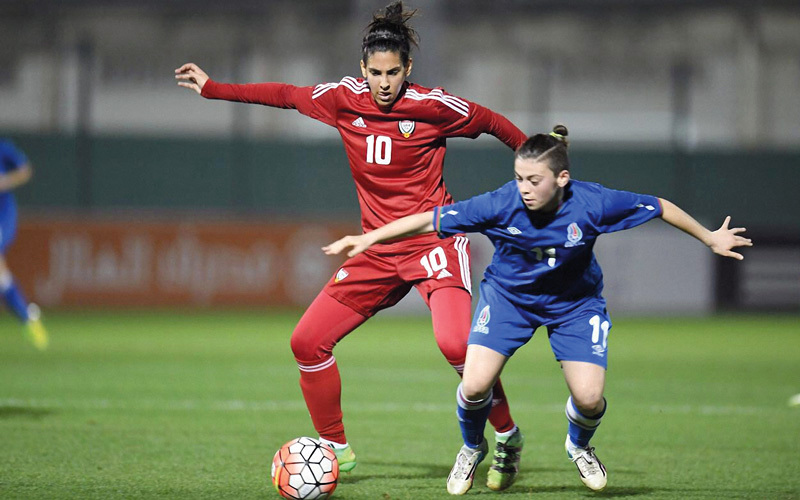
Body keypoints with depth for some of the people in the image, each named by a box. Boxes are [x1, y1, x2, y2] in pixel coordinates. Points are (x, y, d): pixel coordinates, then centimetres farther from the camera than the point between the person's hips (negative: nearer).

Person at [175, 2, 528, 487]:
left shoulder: (432, 105, -12)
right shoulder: (345, 98, -1)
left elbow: (491, 121, 4)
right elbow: (285, 95, 14)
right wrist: (211, 88, 18)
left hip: (435, 241, -5)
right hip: (378, 249, 5)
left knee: (456, 343, -29)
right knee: (308, 342, -1)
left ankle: (508, 435, -7)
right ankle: (335, 448, 16)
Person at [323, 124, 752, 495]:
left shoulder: (592, 203, -29)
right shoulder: (501, 205, -30)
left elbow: (660, 208, -14)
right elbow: (430, 220, -23)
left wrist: (709, 238, -3)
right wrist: (367, 239, -25)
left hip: (574, 303, 0)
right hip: (508, 296, 0)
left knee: (589, 398, -14)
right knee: (475, 385, -18)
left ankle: (579, 445, 26)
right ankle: (472, 448, 18)